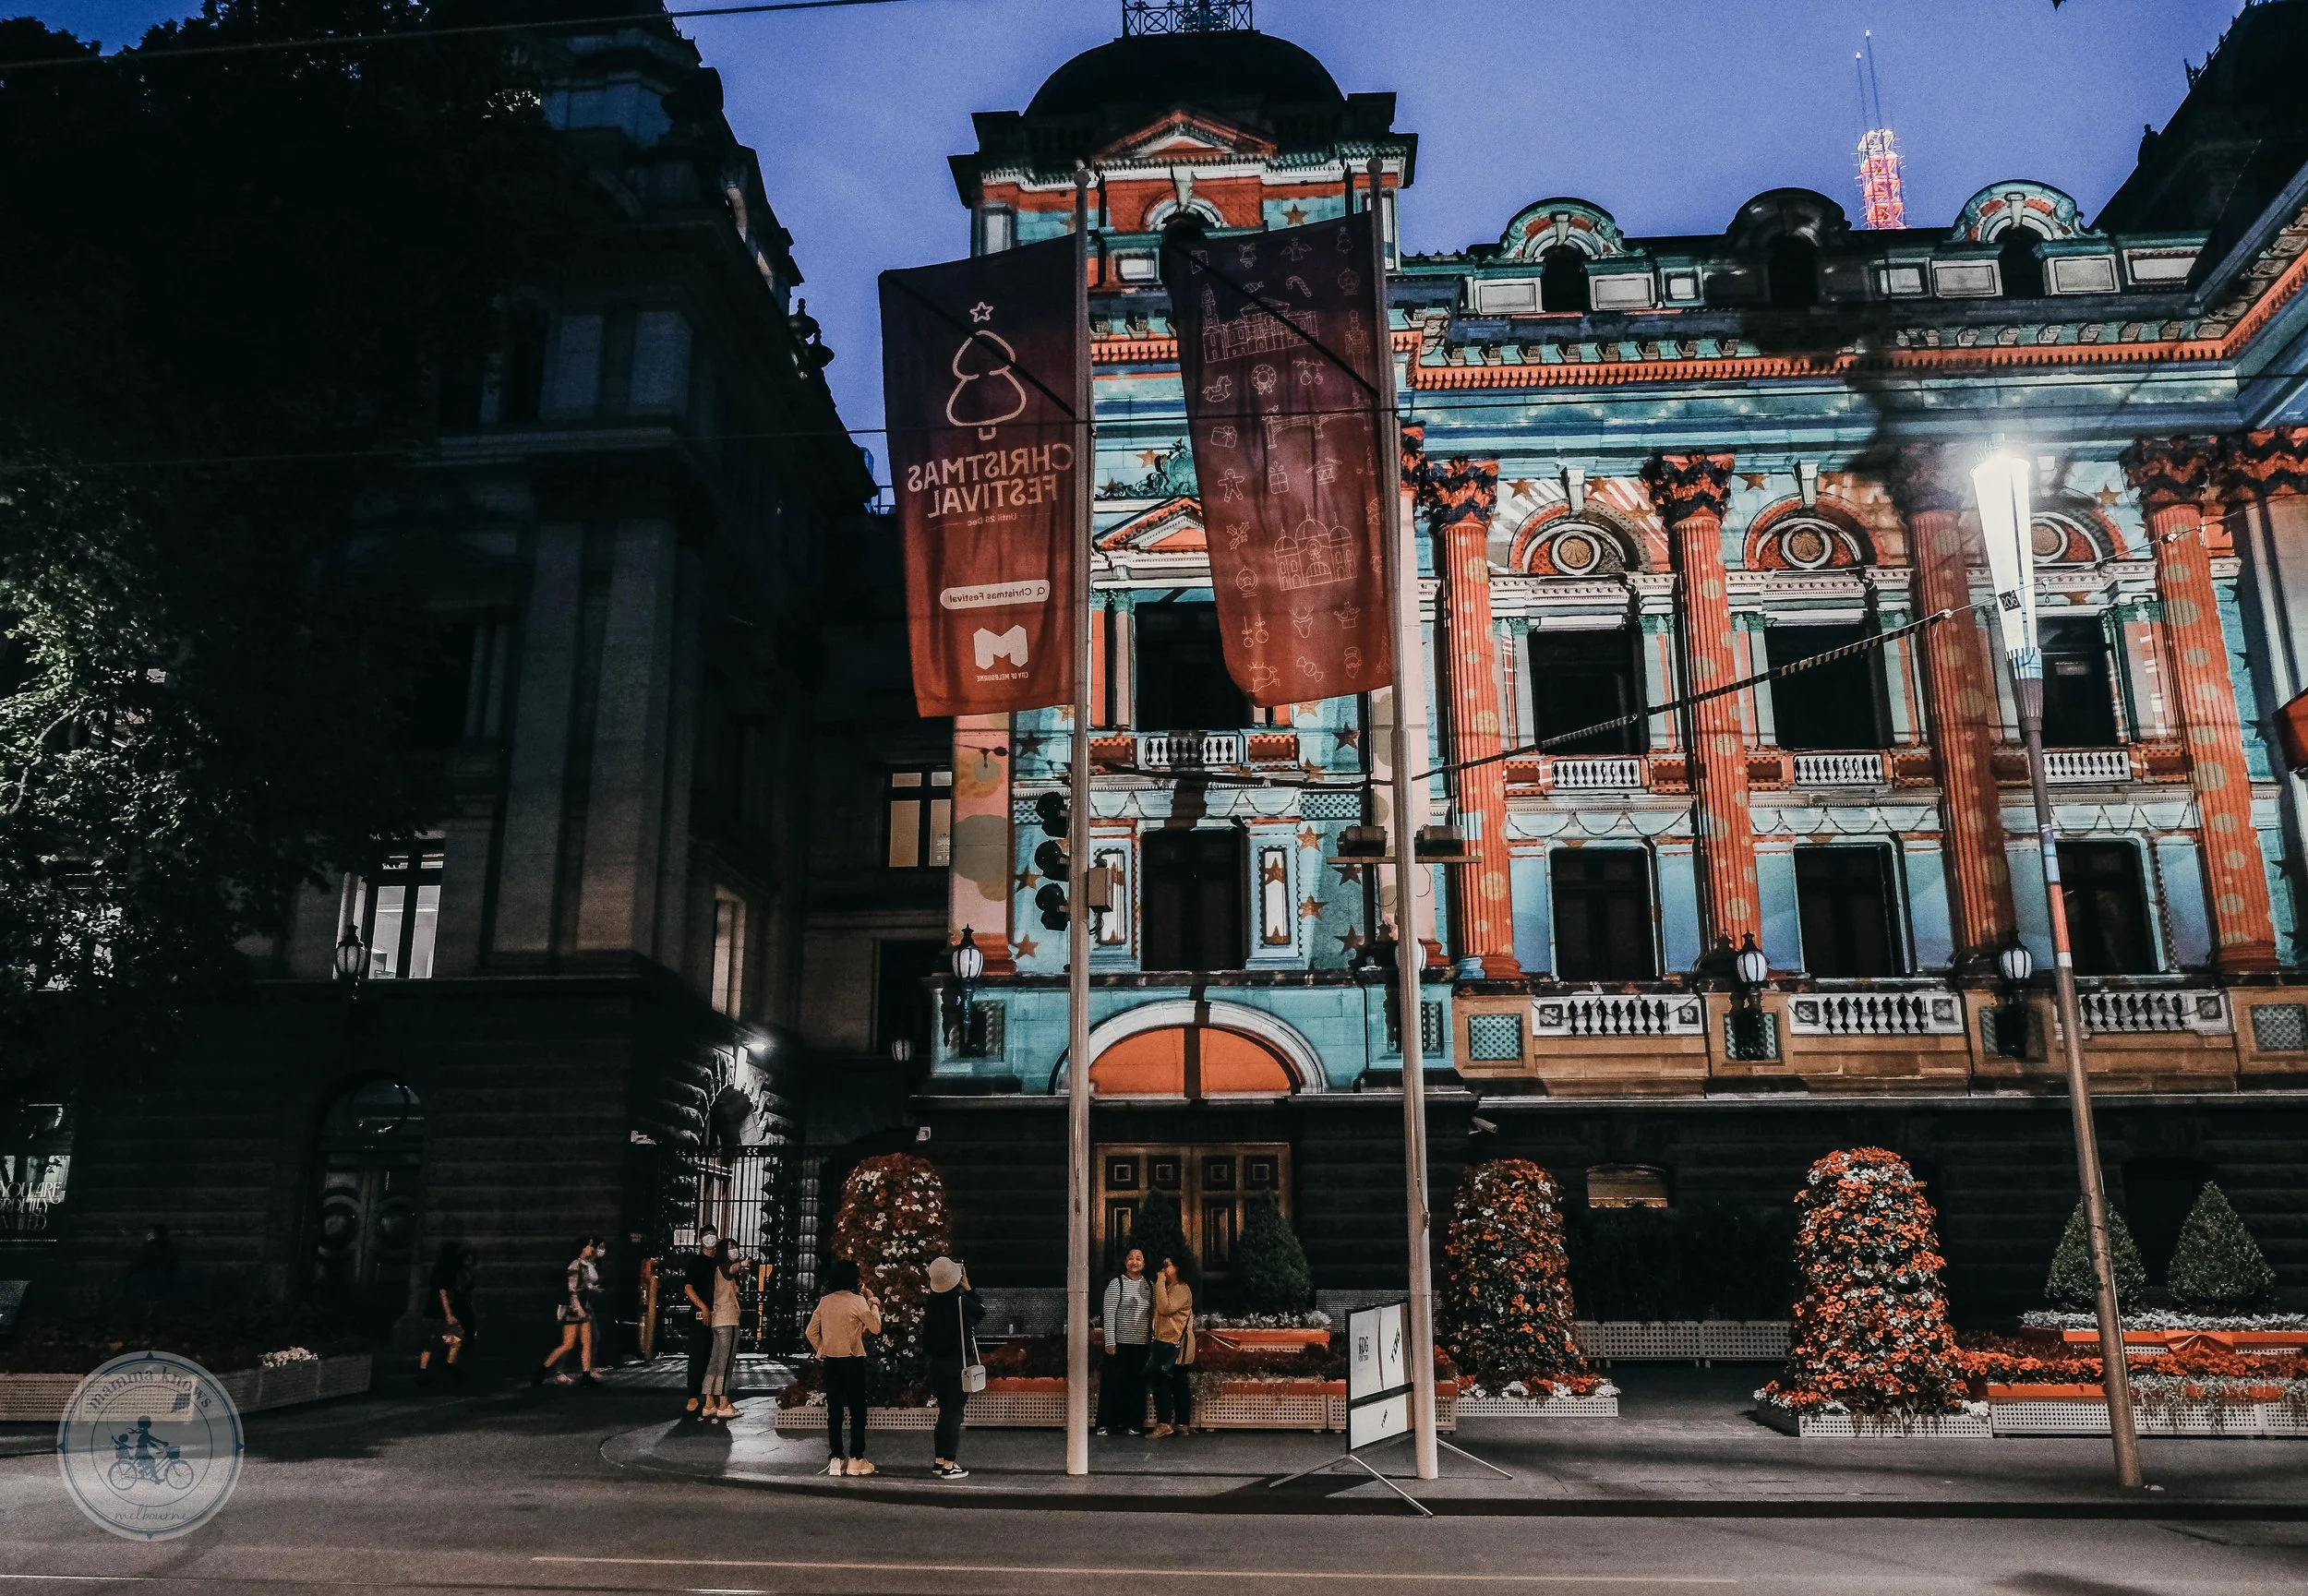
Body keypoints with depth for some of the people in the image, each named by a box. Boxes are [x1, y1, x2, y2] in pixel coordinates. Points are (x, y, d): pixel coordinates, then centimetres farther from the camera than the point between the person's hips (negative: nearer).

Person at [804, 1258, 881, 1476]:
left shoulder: (825, 1301, 3)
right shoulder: (858, 1301, -11)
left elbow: (811, 1332, 6)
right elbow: (876, 1328, -3)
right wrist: (874, 1304, 7)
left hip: (830, 1362, 4)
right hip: (852, 1362, -4)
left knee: (834, 1411, 9)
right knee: (857, 1410, 4)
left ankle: (836, 1459, 10)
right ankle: (855, 1459, 4)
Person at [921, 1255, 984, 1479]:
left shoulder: (931, 1302, -2)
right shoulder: (961, 1301, -17)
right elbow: (981, 1311, 2)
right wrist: (968, 1288, 5)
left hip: (937, 1364, 6)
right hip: (958, 1365, -6)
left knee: (945, 1411, 17)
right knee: (954, 1413, 0)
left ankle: (939, 1461, 22)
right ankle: (948, 1465, 1)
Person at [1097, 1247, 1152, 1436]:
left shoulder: (1150, 1286, 9)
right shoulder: (1116, 1283, -4)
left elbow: (1153, 1314, 13)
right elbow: (1109, 1314, -8)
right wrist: (1110, 1341, -13)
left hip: (1141, 1344, 4)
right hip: (1119, 1343, -4)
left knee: (1136, 1385, 7)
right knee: (1112, 1383, -1)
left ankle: (1133, 1424, 17)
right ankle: (1106, 1424, 7)